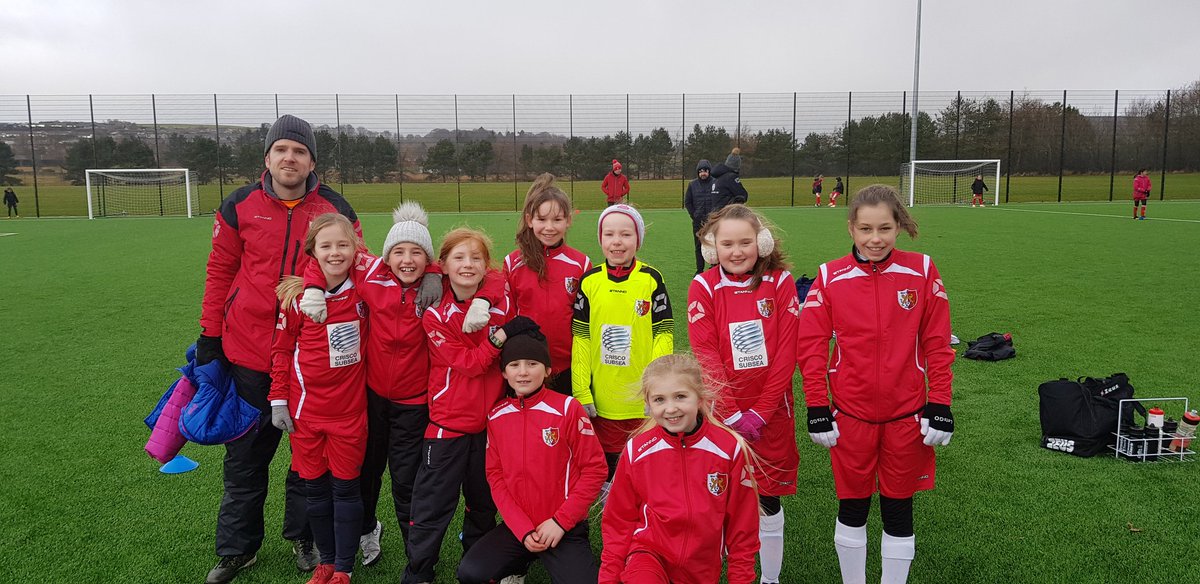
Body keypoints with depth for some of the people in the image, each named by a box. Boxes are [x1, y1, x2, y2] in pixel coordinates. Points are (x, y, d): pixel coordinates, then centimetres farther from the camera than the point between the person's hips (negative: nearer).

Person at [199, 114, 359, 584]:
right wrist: (209, 336, 3)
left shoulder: (336, 210, -2)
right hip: (249, 353, 1)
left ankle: (303, 537, 33)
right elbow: (220, 272, 5)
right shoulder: (240, 207, 0)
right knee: (246, 455, 13)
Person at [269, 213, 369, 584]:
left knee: (346, 487, 7)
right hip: (306, 410, 0)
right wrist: (278, 401, 0)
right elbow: (281, 349, 1)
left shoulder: (364, 291, -5)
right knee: (315, 487, 11)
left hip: (349, 410, 0)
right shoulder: (297, 296, -7)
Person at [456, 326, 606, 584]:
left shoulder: (568, 408, -10)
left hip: (566, 529, -3)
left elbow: (594, 469, -10)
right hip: (517, 527, 3)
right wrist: (523, 530, -10)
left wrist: (560, 522, -13)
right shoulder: (496, 416, 1)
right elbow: (495, 476, 1)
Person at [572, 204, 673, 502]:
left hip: (643, 397, -1)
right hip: (602, 398, 1)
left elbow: (663, 334, -5)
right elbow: (580, 338, -2)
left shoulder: (652, 280, -5)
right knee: (608, 465, 15)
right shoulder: (590, 281, -2)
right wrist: (581, 391, -5)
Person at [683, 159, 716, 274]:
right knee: (699, 247, 7)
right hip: (698, 222, 2)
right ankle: (699, 271, 13)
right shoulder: (692, 185, 5)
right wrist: (696, 217, 1)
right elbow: (687, 202, 9)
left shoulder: (717, 183, -2)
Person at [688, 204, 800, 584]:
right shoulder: (703, 287, -4)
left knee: (769, 500, 11)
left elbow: (787, 353, -7)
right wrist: (732, 415, -13)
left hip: (772, 413, 1)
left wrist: (760, 412, -11)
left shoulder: (780, 282, -3)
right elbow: (706, 357, -9)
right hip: (720, 414, 0)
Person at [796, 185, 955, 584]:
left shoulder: (922, 271, -4)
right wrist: (817, 408, -6)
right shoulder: (830, 277, -5)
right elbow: (810, 345, -4)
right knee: (852, 506, 13)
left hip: (907, 414, 0)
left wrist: (939, 405, -3)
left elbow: (937, 344, -1)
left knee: (898, 509, 13)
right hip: (850, 415, 0)